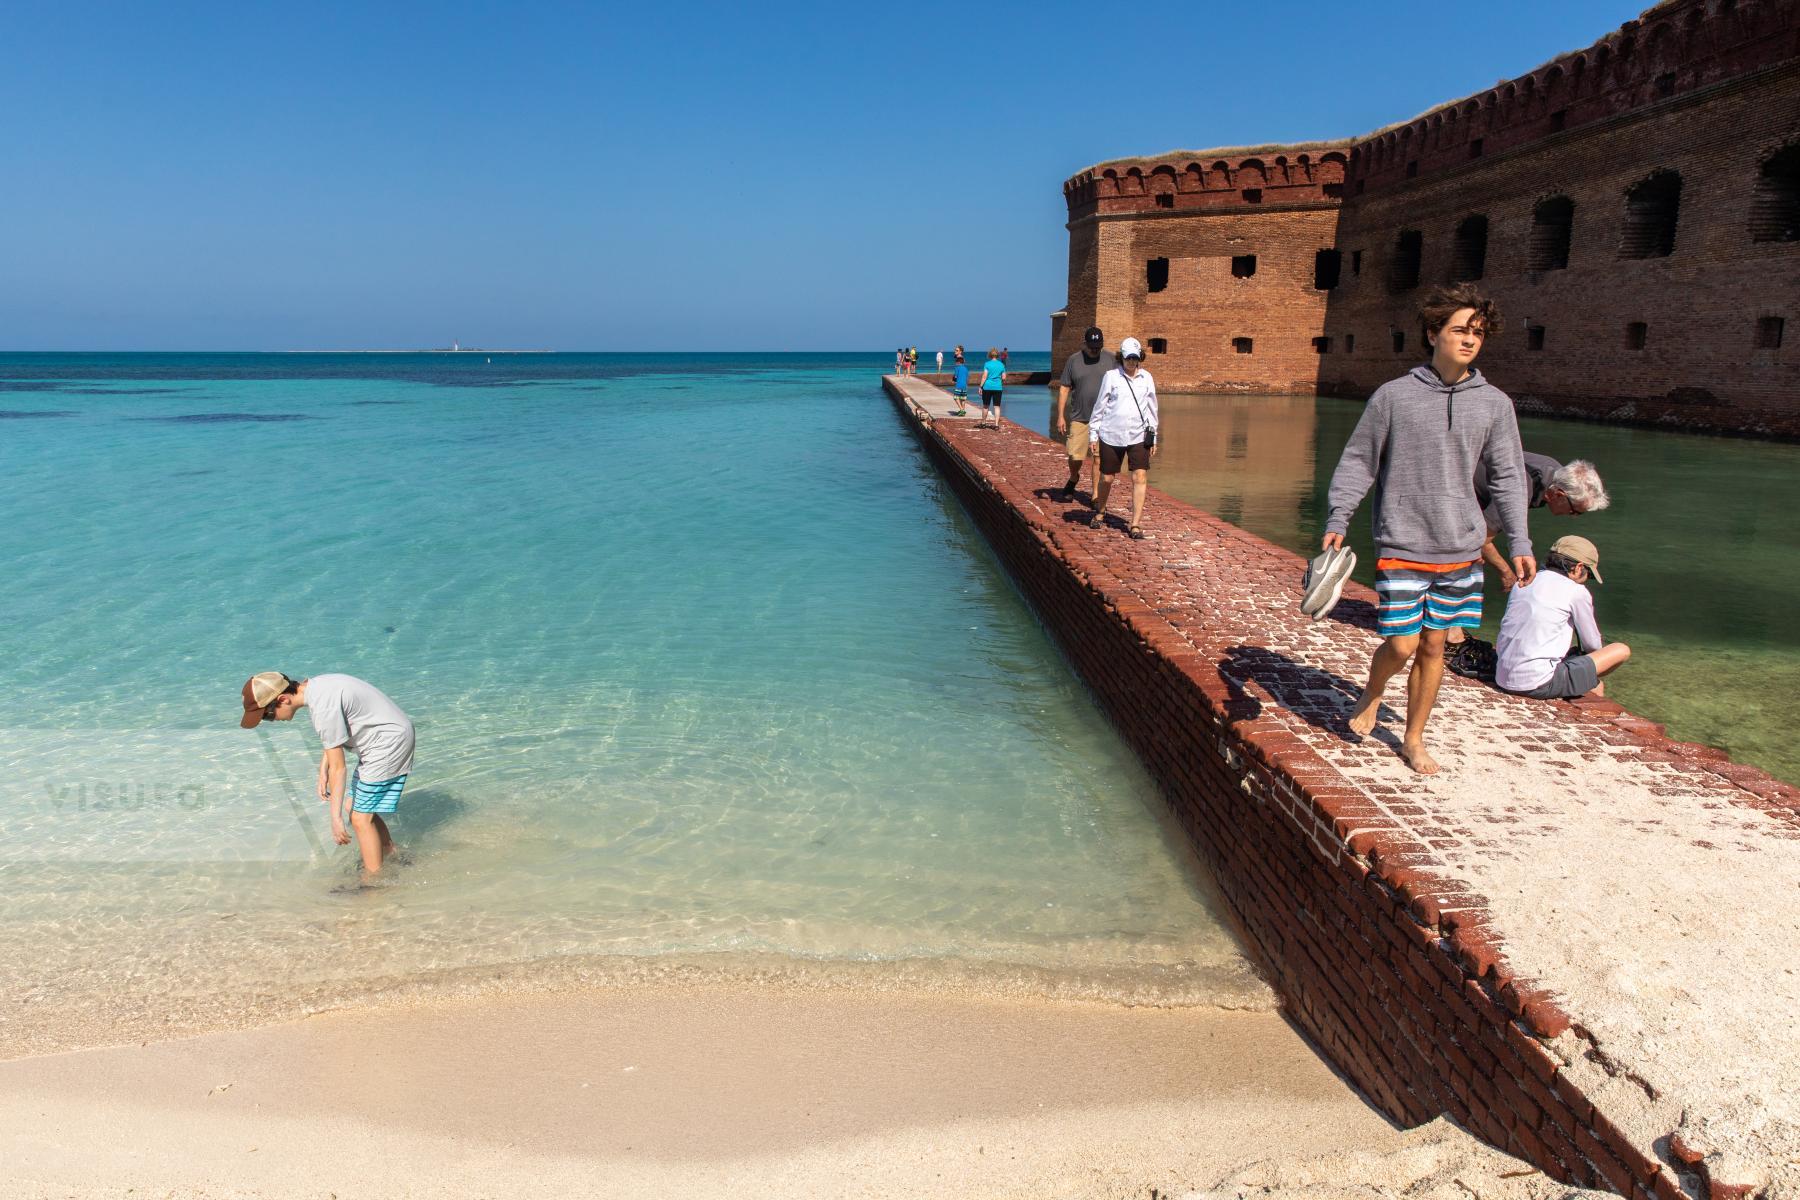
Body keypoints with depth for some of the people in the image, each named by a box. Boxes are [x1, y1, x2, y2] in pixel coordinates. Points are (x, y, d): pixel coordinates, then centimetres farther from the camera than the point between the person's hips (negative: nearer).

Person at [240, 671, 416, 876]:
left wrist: (336, 817, -14)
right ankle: (391, 854, 29)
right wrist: (322, 773, 10)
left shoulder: (324, 707, -26)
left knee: (360, 817, -5)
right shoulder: (313, 687, 3)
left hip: (390, 741, -10)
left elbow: (338, 767, -20)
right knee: (352, 807, 16)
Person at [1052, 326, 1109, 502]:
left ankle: (1096, 493, 9)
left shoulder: (1109, 360, 5)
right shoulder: (1074, 360, 3)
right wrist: (1060, 416, 0)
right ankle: (1073, 479, 33)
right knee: (1074, 455, 3)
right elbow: (1064, 389, 4)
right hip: (1079, 417, 0)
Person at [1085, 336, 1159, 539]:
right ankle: (1100, 512, 35)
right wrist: (1093, 433, 3)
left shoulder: (1146, 378, 7)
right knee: (1107, 478, 8)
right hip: (1111, 435, -1)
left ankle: (1136, 524, -5)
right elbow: (1100, 406, 4)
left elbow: (1151, 408, 14)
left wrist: (1153, 437, 14)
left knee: (1140, 478, -9)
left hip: (1139, 436, 2)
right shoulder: (1111, 376, -1)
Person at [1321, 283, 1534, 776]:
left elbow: (1508, 476, 8)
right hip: (1402, 546, -3)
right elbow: (1358, 462, 1)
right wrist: (1337, 521, -6)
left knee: (1433, 648, 9)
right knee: (1401, 645, -7)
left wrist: (1519, 542, 2)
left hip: (1460, 549, 3)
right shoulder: (1394, 394, -4)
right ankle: (1371, 697, 27)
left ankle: (1414, 739, 25)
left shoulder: (1494, 403, 4)